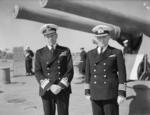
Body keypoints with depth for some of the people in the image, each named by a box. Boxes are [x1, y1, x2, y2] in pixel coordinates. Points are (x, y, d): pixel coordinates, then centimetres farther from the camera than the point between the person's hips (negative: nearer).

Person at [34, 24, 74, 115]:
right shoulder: (40, 53, 7)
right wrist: (49, 86, -13)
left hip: (63, 90, 0)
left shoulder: (65, 51, 5)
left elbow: (70, 71, -2)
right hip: (46, 91, 1)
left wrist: (60, 86, -13)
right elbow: (38, 72, 0)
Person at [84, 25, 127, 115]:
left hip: (111, 94, -3)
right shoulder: (90, 54, 8)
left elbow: (122, 74, -5)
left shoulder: (117, 53, -3)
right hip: (95, 94, 4)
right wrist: (87, 92, 7)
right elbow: (88, 74, 11)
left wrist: (121, 94, -10)